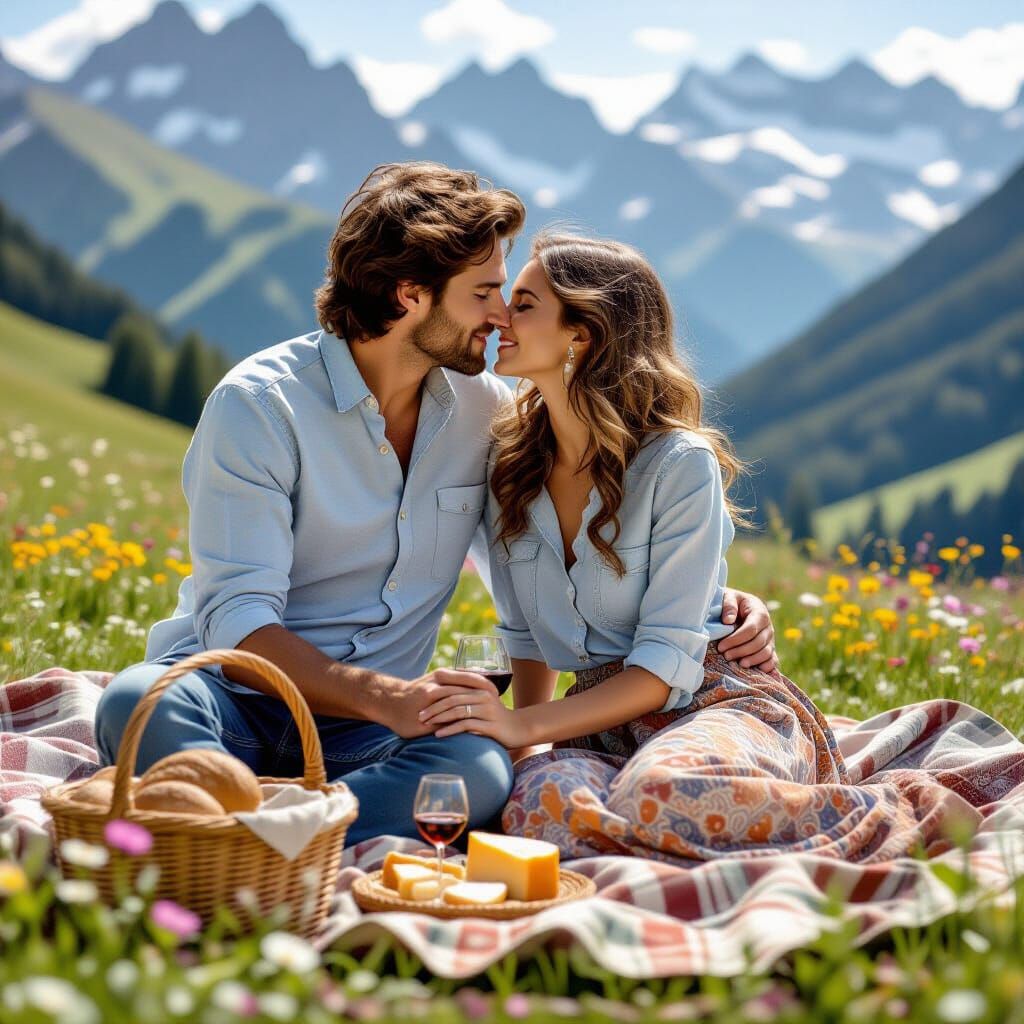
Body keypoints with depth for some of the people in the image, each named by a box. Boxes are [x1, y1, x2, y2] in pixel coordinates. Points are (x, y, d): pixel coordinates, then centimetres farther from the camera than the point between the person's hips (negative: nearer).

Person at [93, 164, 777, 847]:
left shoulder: (485, 410, 7)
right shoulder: (259, 404, -10)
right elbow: (237, 619, -17)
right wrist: (384, 697, -33)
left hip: (368, 729, 3)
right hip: (237, 697, -3)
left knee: (480, 769, -32)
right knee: (140, 704, -38)